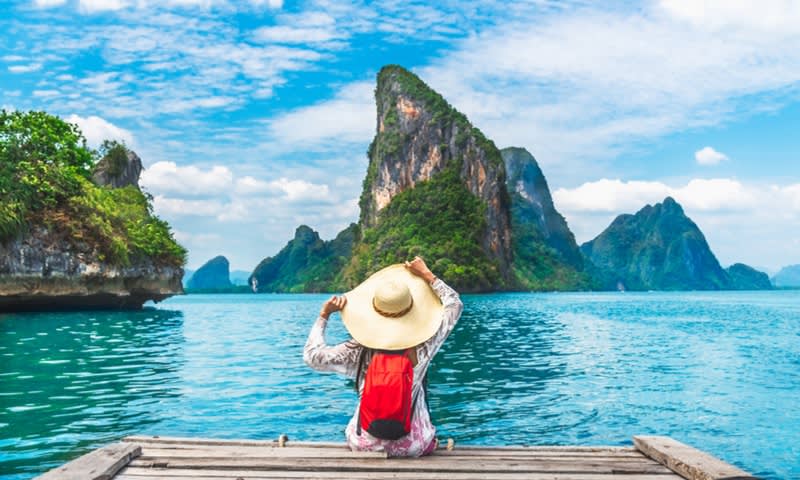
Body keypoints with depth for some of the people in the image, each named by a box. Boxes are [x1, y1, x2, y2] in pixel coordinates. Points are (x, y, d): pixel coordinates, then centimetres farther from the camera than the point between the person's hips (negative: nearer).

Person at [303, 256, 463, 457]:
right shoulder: (423, 348, -18)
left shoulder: (360, 352, -19)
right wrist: (426, 275, 0)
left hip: (365, 445, 0)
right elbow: (455, 304, -4)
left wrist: (324, 315, -3)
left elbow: (312, 355, -8)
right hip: (414, 447, 0)